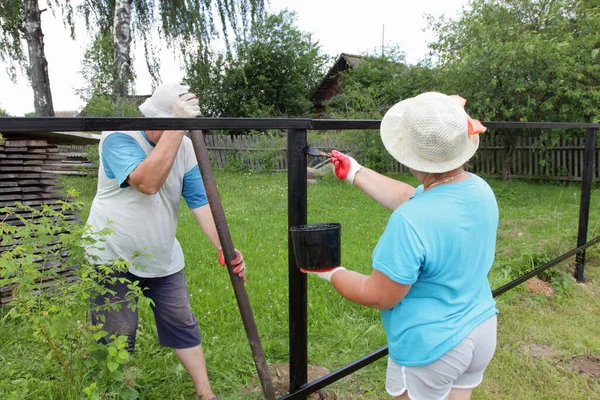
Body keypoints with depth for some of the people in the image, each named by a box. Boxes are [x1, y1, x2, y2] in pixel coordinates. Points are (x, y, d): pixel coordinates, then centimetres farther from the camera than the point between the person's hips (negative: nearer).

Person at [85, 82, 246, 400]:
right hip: (112, 257, -4)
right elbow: (148, 183, -37)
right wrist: (177, 126, -37)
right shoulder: (118, 138, -19)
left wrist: (223, 247, -24)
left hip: (163, 258, 5)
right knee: (116, 338, 3)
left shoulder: (185, 148, -4)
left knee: (182, 326, 12)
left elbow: (201, 203, -10)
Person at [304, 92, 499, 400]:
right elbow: (407, 198, 5)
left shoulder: (411, 222, -34)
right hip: (481, 330, 7)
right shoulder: (480, 189, -8)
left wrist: (331, 273, -6)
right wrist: (355, 173, 13)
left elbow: (379, 296, -22)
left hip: (433, 348, -7)